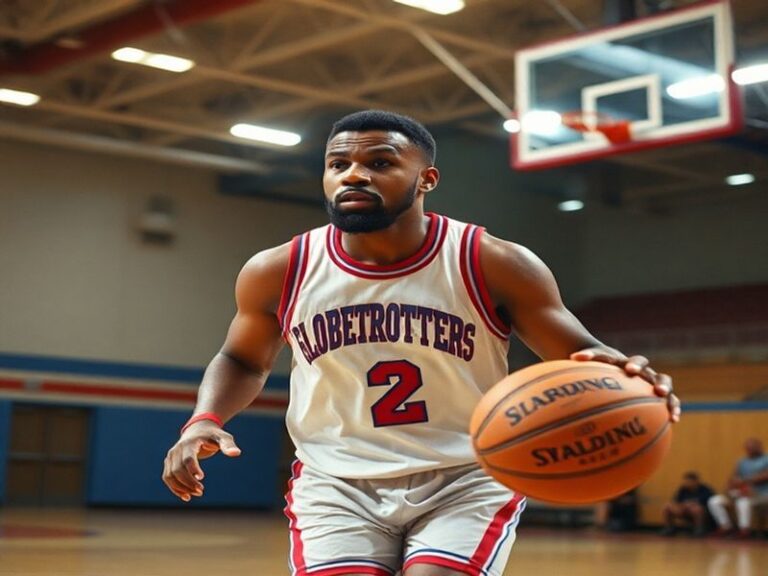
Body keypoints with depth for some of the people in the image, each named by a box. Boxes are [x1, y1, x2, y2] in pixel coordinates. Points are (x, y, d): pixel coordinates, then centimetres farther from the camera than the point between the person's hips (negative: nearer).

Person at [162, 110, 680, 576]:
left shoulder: (495, 265, -12)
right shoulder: (278, 272, -4)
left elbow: (580, 356, -6)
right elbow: (242, 361, 15)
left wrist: (620, 374, -31)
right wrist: (206, 419, -6)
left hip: (467, 478, -1)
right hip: (337, 483, 2)